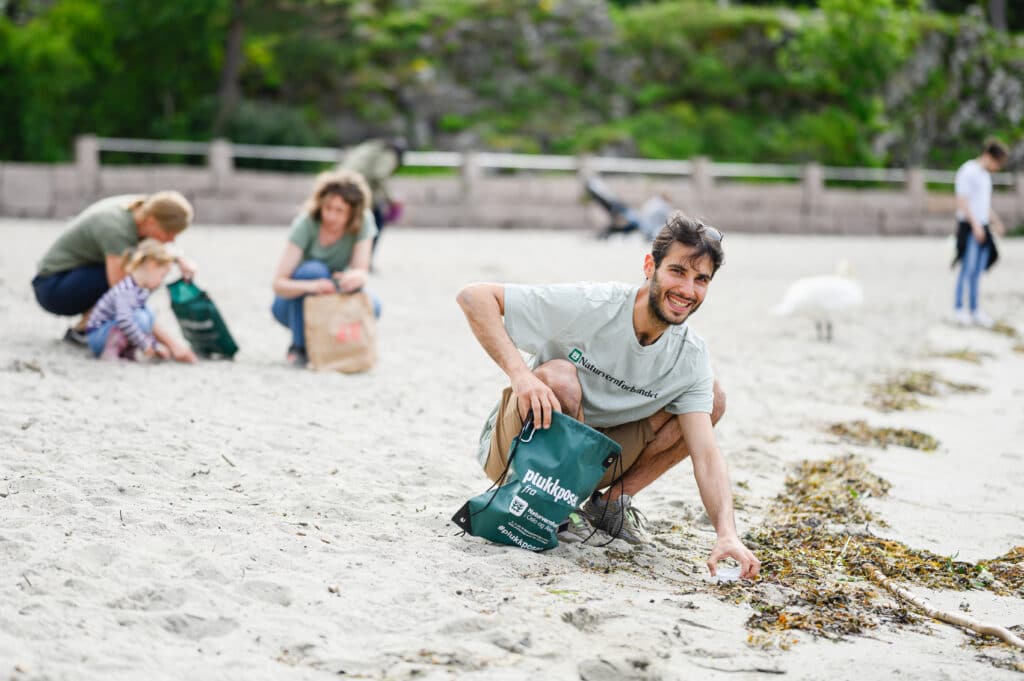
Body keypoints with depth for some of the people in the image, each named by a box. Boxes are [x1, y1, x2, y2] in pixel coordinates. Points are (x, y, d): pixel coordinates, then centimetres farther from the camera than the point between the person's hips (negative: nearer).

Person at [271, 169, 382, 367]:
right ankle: (299, 348, -17)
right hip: (296, 303, -2)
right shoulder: (305, 224, -24)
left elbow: (362, 270, -21)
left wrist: (357, 277, -47)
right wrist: (311, 286, -50)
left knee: (371, 305, -29)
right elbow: (278, 284, -29)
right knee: (313, 270, -34)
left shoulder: (363, 222, -17)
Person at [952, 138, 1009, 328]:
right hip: (969, 227, -8)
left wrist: (996, 223, 14)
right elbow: (962, 201, -16)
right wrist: (975, 225, -20)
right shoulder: (968, 171, -10)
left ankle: (974, 310, 8)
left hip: (982, 228, 8)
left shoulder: (985, 175, 17)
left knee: (978, 270, 6)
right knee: (967, 269, -8)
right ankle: (958, 309, -3)